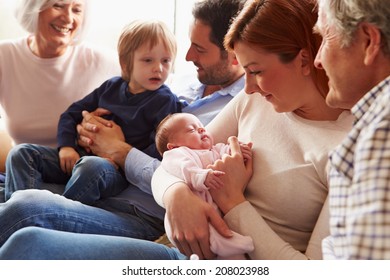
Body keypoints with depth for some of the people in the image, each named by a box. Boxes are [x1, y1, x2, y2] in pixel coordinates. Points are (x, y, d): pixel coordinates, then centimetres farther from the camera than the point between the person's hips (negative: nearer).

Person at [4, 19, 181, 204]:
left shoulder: (165, 101, 0)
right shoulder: (111, 87, 16)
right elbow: (71, 114, 21)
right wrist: (66, 146, 3)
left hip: (119, 170, -6)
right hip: (78, 159, 6)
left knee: (91, 167, -41)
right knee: (21, 154, -7)